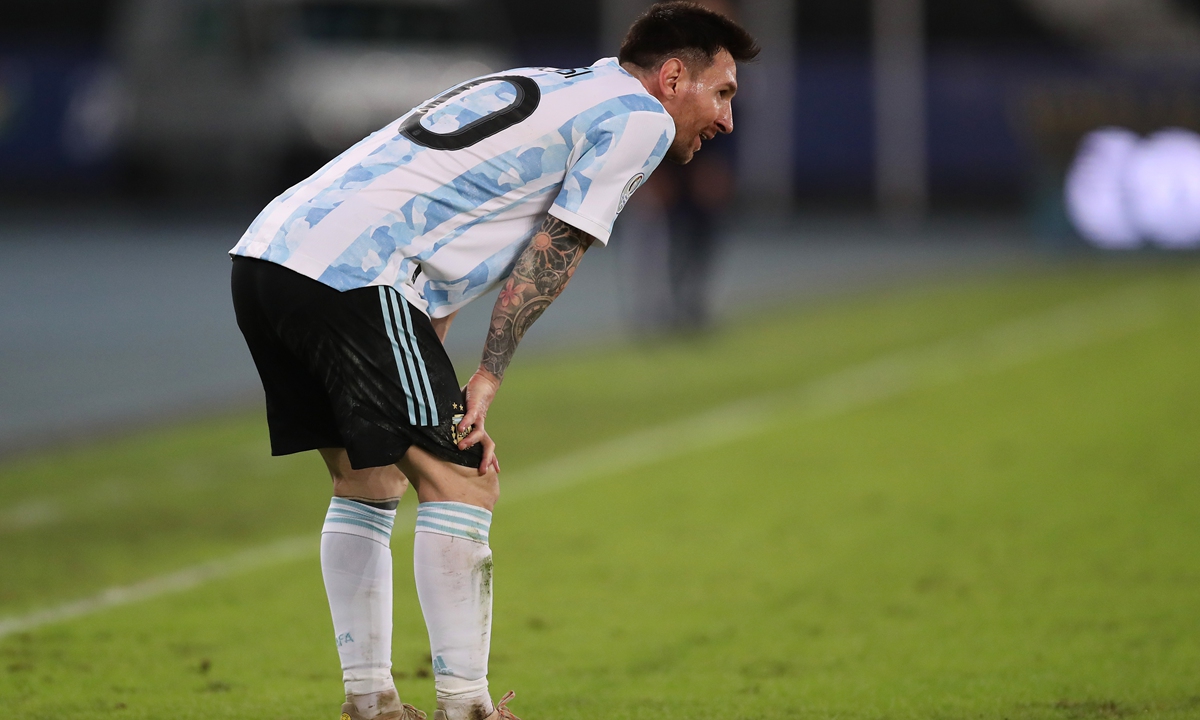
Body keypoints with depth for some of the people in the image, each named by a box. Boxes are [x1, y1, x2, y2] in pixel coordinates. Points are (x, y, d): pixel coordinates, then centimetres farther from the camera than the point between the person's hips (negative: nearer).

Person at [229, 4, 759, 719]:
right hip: (350, 274, -9)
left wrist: (437, 391, 17)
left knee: (367, 486, 18)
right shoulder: (639, 117, 5)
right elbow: (551, 255, -1)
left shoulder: (549, 93, 29)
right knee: (461, 485, -3)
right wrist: (487, 381, 2)